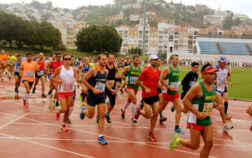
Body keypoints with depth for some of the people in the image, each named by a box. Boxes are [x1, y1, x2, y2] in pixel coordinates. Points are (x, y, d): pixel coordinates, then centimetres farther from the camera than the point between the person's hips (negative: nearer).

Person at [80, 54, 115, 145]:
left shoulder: (106, 71, 5)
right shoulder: (94, 70, -15)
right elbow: (84, 80, -13)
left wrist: (110, 89, 7)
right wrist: (93, 89, -20)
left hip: (101, 95, 5)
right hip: (92, 95, -5)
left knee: (102, 115, -1)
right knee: (90, 116, 6)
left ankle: (100, 136, 6)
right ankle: (84, 110, 42)